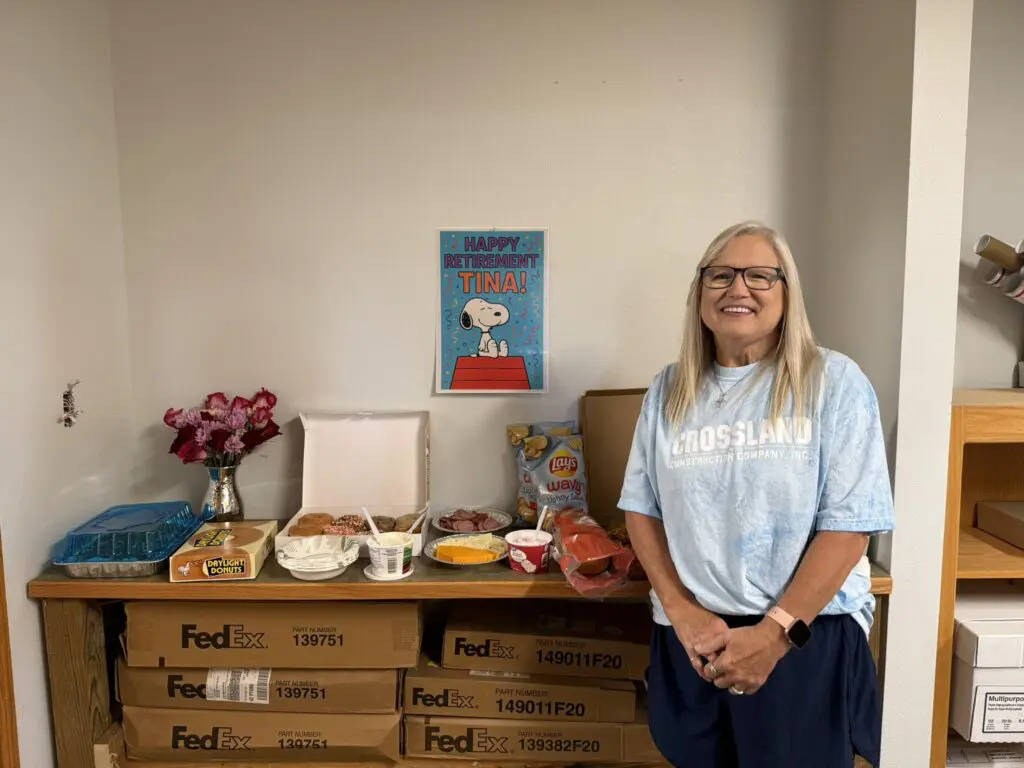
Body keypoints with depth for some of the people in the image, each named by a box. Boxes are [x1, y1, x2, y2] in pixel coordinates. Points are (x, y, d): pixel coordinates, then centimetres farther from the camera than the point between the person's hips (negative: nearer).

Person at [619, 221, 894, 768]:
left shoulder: (834, 381, -6)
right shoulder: (669, 391, 3)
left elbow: (849, 524, -10)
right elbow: (641, 509, 5)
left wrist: (775, 632, -14)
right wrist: (681, 611, -6)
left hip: (808, 640, -3)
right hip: (692, 639, 3)